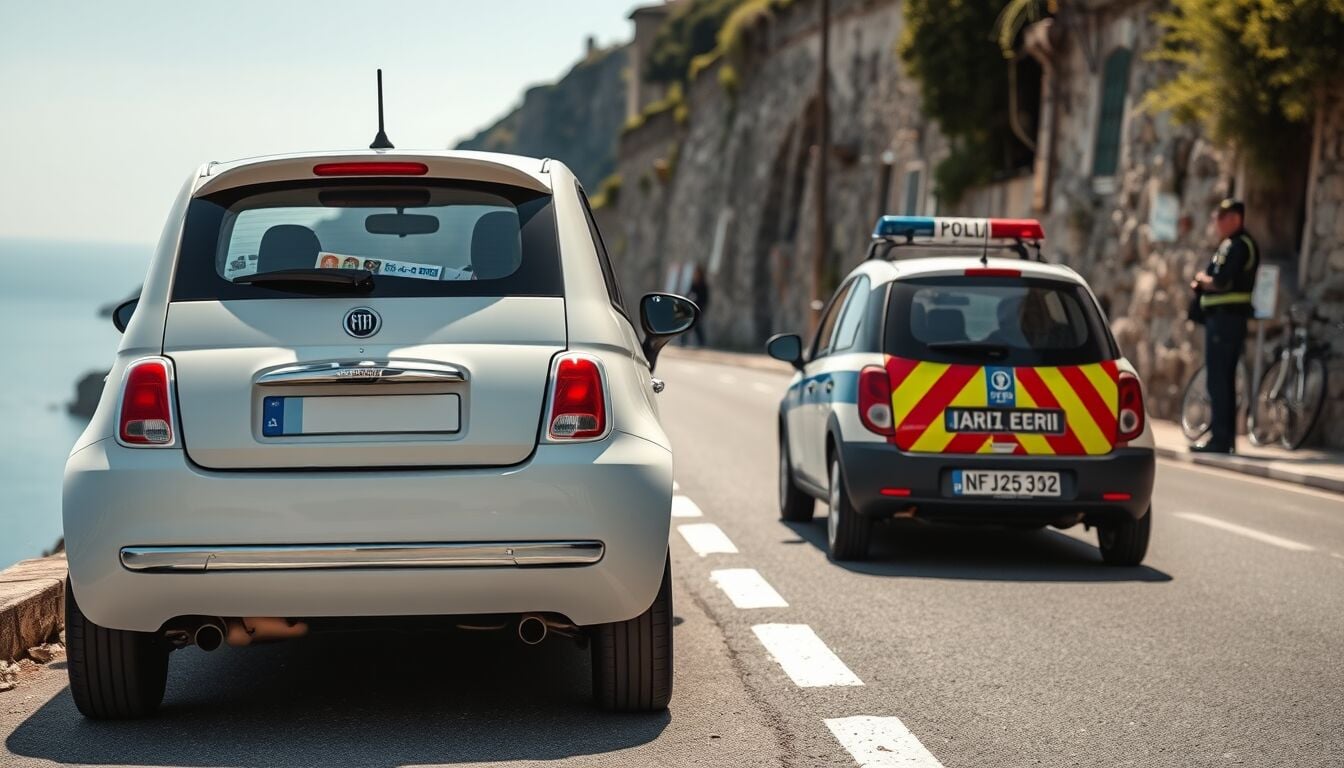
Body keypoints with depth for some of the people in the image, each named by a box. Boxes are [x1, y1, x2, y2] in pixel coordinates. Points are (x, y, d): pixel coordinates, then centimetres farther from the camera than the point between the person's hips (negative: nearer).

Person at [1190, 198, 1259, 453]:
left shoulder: (1236, 245, -14)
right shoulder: (1241, 244, 19)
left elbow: (1222, 281, -23)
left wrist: (1203, 279, -4)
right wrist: (1202, 286, 5)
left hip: (1224, 316, -11)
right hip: (1230, 317, 11)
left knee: (1218, 379, -9)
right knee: (1225, 378, 14)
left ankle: (1220, 439, -9)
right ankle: (1226, 436, 18)